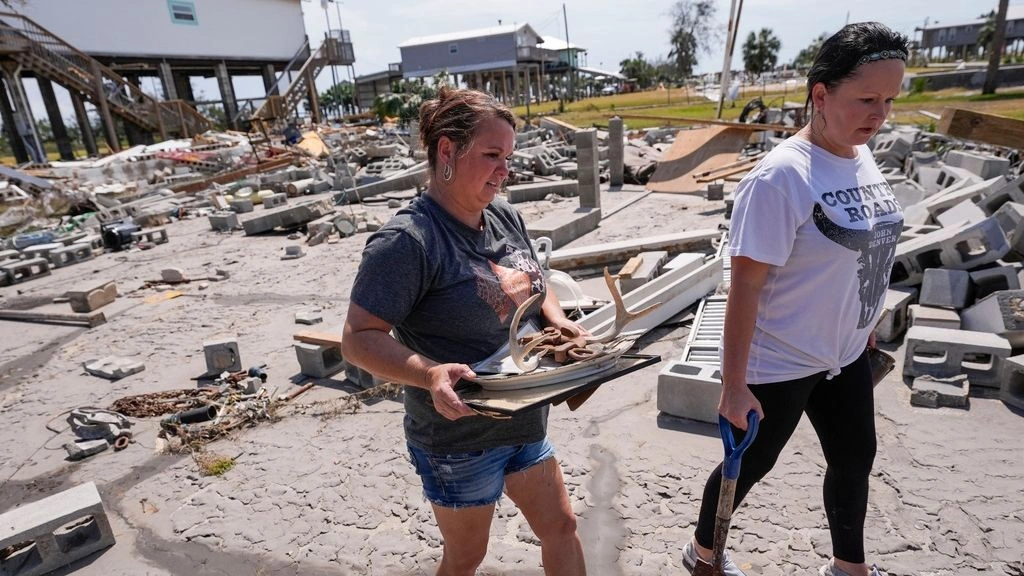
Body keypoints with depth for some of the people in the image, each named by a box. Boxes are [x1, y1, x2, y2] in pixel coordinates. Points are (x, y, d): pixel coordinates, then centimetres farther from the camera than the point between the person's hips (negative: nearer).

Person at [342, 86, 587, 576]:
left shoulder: (507, 218, 0)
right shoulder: (407, 241, -24)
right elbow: (358, 338, -23)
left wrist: (558, 322, -5)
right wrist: (430, 373, -38)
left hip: (524, 423, 7)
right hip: (458, 438, -6)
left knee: (560, 527, 21)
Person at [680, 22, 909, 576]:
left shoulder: (862, 156, 0)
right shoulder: (782, 176, -25)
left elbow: (865, 252, 12)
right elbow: (745, 284, -25)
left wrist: (862, 324, 18)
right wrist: (734, 383, -22)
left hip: (845, 353, 8)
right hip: (779, 363, -8)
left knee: (855, 460, 23)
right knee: (751, 464, 12)